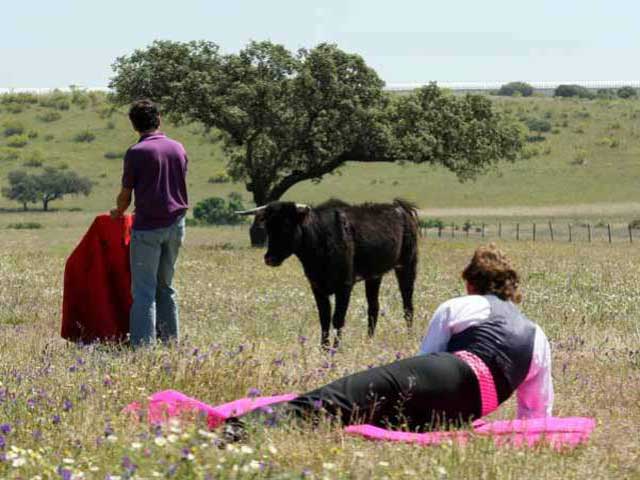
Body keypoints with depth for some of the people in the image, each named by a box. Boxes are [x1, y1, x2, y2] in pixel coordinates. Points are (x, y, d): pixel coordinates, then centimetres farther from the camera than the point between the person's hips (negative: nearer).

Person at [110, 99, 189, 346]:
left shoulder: (136, 153, -9)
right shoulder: (178, 149, 6)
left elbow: (125, 196, -2)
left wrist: (118, 212, 20)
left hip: (148, 226, -5)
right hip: (175, 224, 5)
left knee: (144, 290, -3)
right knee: (166, 286, 15)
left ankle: (143, 345, -8)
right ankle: (170, 342, 16)